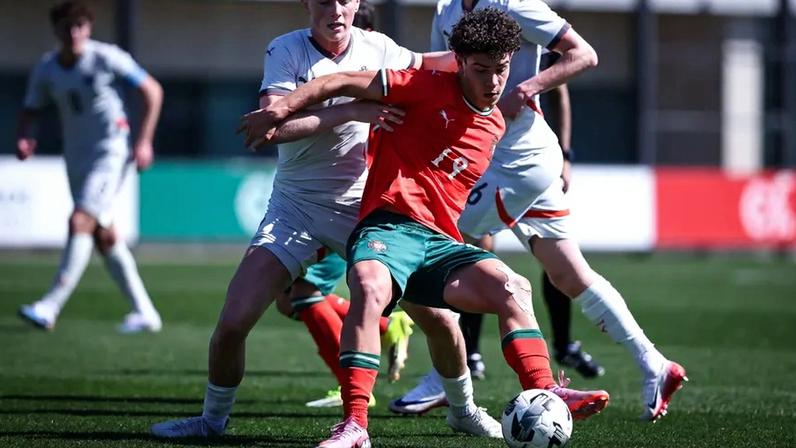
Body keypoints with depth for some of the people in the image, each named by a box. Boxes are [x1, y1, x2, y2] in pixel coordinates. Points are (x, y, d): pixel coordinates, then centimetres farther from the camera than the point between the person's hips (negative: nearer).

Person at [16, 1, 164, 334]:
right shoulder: (45, 69, 1)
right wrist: (23, 138, -13)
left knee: (80, 222, -20)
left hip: (110, 153, -6)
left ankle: (50, 307, -25)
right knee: (104, 238, 8)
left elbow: (152, 91, -3)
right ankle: (144, 312, 18)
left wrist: (144, 141, -9)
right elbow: (30, 110, 10)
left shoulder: (107, 58, -11)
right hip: (76, 158, 6)